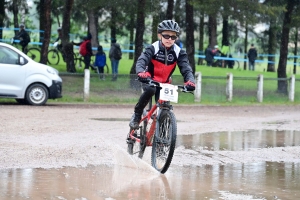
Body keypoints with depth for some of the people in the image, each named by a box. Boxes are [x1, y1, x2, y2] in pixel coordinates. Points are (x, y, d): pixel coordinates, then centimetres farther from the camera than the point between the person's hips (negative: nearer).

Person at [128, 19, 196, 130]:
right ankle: (137, 114, -18)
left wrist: (190, 81, -40)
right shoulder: (153, 48, -16)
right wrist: (141, 73, -53)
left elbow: (186, 69, -18)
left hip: (164, 84, 3)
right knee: (150, 90, -36)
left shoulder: (179, 52, -9)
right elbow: (141, 61, -30)